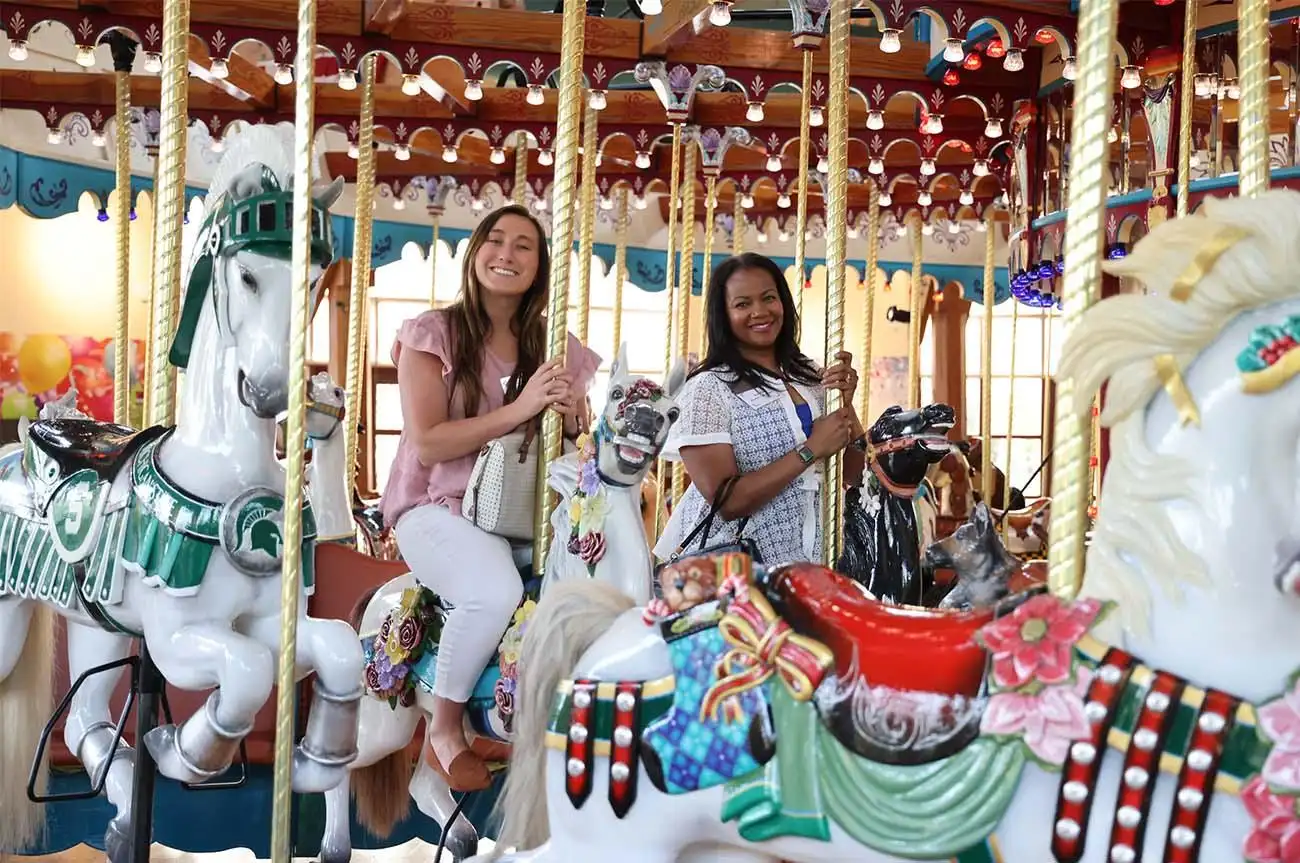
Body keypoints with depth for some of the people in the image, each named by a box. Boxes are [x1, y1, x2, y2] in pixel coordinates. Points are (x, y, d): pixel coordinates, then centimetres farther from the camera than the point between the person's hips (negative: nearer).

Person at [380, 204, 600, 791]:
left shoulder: (557, 348, 9)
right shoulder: (433, 333, -2)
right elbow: (427, 444, -11)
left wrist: (572, 417, -13)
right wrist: (518, 409, -20)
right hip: (436, 507, -4)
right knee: (498, 591, -35)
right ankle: (445, 730, -10)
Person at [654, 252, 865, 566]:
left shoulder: (813, 379, 8)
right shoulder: (708, 388, -8)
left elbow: (853, 474, 8)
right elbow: (727, 502, -16)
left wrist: (846, 404, -7)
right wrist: (811, 450, -16)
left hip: (810, 560, 3)